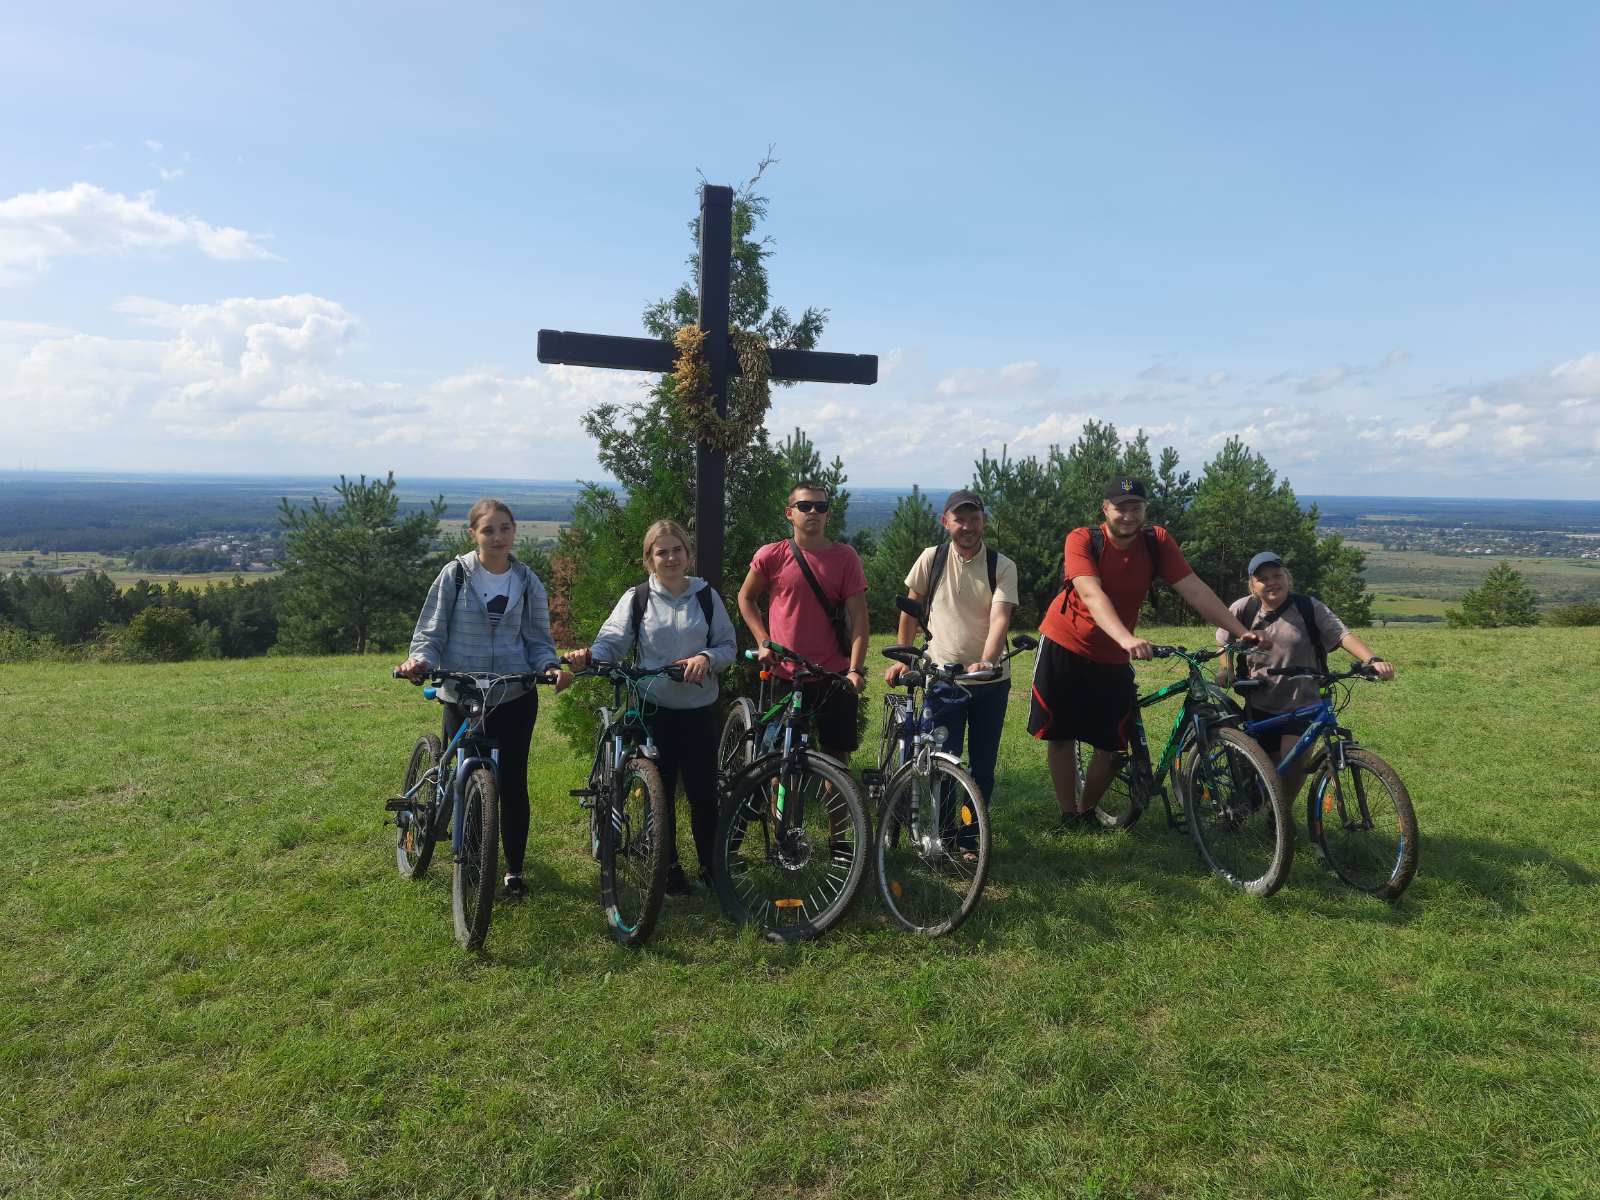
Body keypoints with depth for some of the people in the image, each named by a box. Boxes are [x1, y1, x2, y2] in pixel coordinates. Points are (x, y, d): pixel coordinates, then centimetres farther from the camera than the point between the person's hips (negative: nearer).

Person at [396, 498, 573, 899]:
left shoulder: (527, 582, 3)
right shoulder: (455, 575, -3)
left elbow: (538, 639, 6)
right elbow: (431, 632, -1)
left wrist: (551, 667, -14)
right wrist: (421, 660, -22)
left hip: (515, 699, 1)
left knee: (512, 784, 5)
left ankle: (514, 869, 21)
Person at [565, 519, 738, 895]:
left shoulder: (706, 596, 5)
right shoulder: (636, 598, 2)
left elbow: (729, 645, 6)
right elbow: (612, 641, -6)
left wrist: (707, 658, -15)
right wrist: (589, 655, -27)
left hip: (699, 709, 1)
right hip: (653, 709, 0)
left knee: (703, 793, 1)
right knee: (660, 793, 7)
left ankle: (710, 866, 19)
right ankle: (669, 867, 23)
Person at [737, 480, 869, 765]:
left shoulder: (845, 557, -2)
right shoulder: (771, 556, -2)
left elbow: (859, 617, -5)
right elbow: (746, 597, 14)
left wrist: (855, 669, -16)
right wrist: (763, 642, 2)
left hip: (834, 676, 0)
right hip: (784, 674, 0)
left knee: (837, 755, 8)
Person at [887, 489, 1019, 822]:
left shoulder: (1002, 567, -3)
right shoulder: (931, 559, -1)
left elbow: (1000, 618, -16)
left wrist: (986, 662, -32)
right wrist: (902, 658, 9)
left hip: (990, 680, 1)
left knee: (983, 766, 8)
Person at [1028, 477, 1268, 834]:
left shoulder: (1157, 542, -9)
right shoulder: (1082, 540, -20)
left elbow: (1195, 589, -12)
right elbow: (1091, 594, -34)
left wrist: (1241, 632, -21)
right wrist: (1127, 639, -48)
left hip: (1112, 658, 3)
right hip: (1064, 648, -3)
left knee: (1111, 746, 2)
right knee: (1062, 736, 3)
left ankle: (1088, 810, 25)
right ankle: (1068, 816, 19)